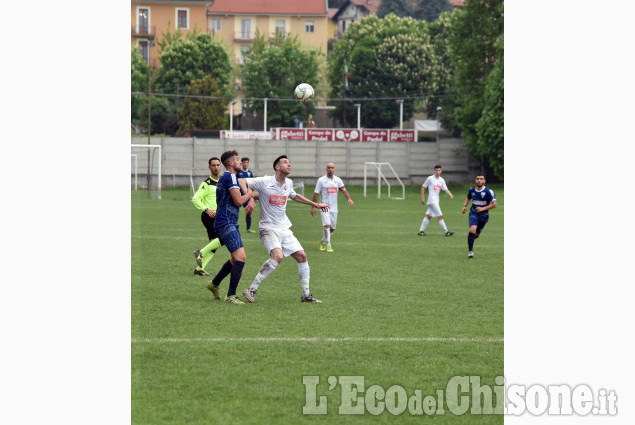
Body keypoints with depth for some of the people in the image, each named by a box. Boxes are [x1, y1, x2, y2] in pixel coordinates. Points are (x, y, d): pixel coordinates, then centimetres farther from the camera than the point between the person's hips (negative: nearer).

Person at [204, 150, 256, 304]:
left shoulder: (226, 177, 20)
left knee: (236, 259, 20)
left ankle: (214, 284, 33)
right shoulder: (230, 177, -12)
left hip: (229, 224, 11)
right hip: (227, 223, -11)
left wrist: (251, 201, 7)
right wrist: (249, 193, 0)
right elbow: (238, 201, -19)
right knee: (240, 257, -18)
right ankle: (230, 296, -19)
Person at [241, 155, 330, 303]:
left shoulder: (288, 183, 9)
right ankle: (251, 290, -22)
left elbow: (294, 196, 31)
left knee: (301, 256, 3)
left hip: (285, 228, 7)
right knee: (277, 256, -29)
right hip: (268, 228, -7)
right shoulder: (264, 182, -11)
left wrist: (315, 204, 36)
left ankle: (306, 295, 15)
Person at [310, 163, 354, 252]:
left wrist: (349, 199, -23)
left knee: (332, 228, 9)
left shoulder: (338, 180, 7)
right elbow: (316, 194, -1)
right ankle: (328, 246, -14)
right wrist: (313, 207, -5)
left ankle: (323, 242, 32)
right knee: (327, 225, -18)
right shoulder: (321, 180, -3)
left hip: (334, 208, 4)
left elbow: (343, 190, -4)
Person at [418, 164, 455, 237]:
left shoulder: (441, 180, 11)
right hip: (432, 200, -7)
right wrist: (422, 198, -2)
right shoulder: (430, 178, -6)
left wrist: (450, 195, -15)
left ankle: (421, 231, 13)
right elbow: (423, 187, 1)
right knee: (440, 216, -9)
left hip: (436, 200, 7)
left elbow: (445, 189, 5)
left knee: (428, 216, 9)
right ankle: (446, 231, -7)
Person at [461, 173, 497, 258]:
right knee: (472, 230, -23)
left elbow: (494, 204, -15)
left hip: (483, 215, -1)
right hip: (474, 214, 1)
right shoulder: (472, 190, 1)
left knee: (476, 234, 12)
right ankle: (470, 251, -16)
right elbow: (468, 198, 23)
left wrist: (483, 208, -23)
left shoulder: (488, 191, -13)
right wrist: (464, 206, 5)